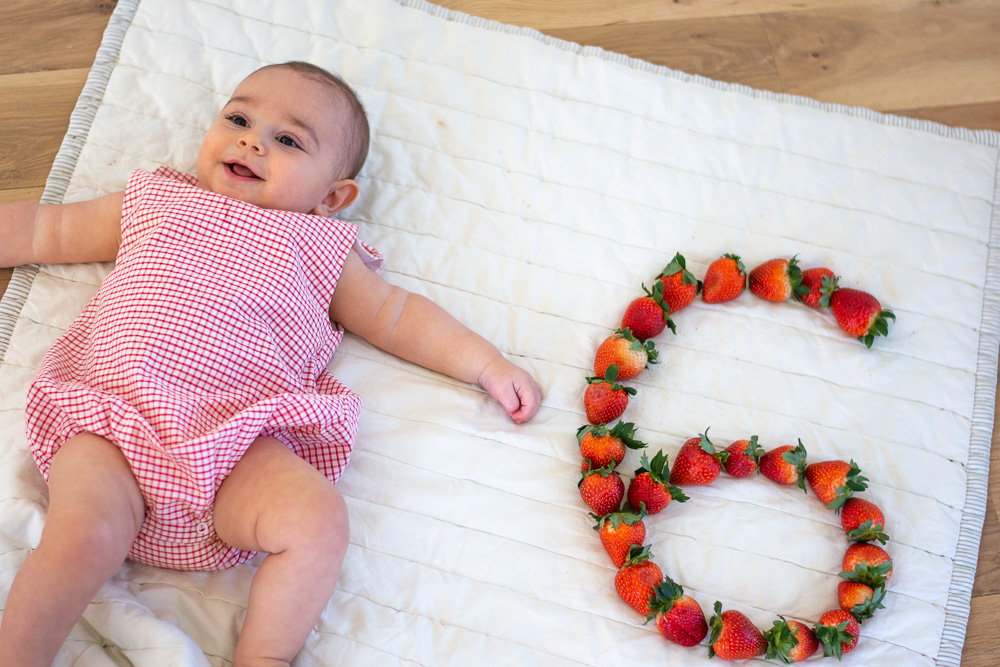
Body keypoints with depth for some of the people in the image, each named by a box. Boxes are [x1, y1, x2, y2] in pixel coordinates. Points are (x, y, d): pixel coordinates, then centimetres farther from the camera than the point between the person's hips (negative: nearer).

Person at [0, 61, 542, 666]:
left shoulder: (319, 247, 20)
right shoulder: (152, 203, 25)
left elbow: (396, 314, 19)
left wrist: (486, 362, 12)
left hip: (234, 443, 0)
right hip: (113, 417, 1)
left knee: (320, 523, -25)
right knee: (83, 537, -27)